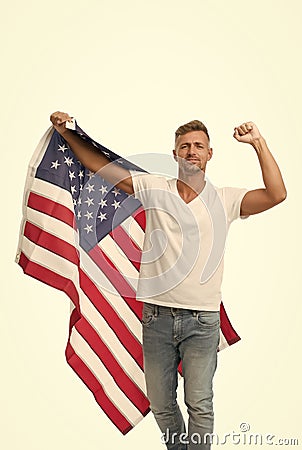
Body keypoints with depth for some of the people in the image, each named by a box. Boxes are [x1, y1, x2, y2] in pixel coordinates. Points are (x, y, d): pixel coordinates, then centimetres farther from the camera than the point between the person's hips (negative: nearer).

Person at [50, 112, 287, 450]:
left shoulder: (224, 200, 1)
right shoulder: (154, 189, 3)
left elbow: (276, 194, -11)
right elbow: (101, 166, 6)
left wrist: (258, 142, -12)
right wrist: (66, 133, 2)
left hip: (202, 320, -2)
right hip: (157, 316, 2)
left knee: (200, 406, 4)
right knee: (160, 405, 15)